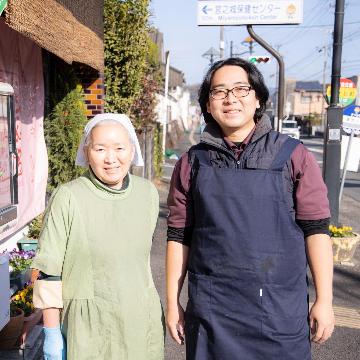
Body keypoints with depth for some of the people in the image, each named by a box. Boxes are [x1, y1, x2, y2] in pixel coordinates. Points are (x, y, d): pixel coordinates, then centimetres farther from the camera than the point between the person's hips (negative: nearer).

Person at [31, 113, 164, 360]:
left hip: (142, 321, 4)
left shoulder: (148, 193, 0)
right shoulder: (68, 198, -13)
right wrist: (52, 335, -7)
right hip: (88, 327, -3)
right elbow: (50, 273, -9)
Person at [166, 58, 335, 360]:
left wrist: (324, 300, -3)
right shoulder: (192, 162, 4)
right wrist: (172, 302, 6)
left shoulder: (293, 155, -1)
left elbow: (316, 229, -1)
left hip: (281, 310, -1)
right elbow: (179, 236, 6)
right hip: (211, 311, 2)